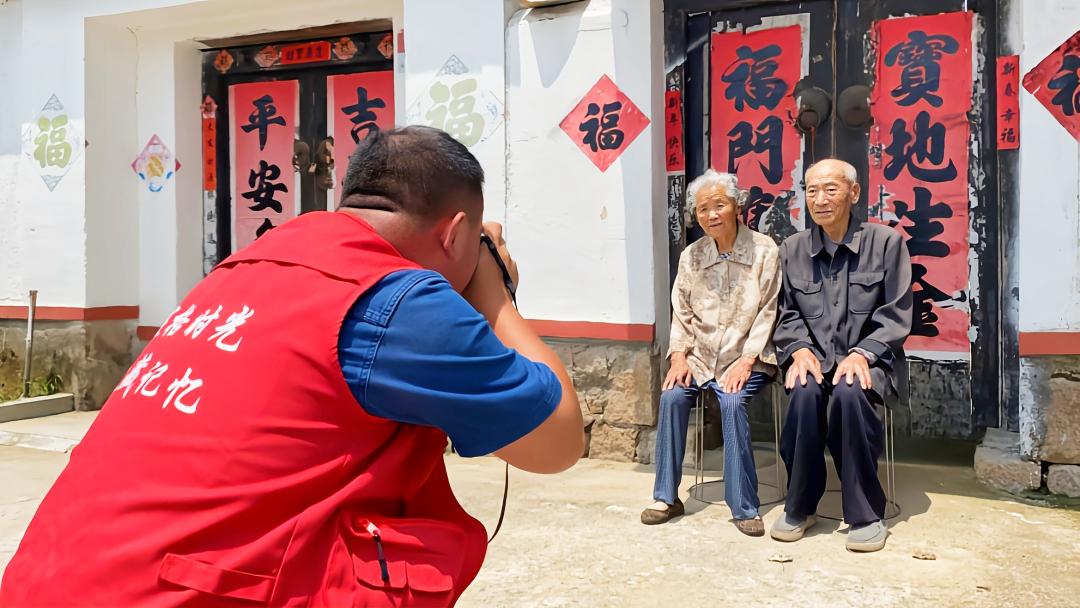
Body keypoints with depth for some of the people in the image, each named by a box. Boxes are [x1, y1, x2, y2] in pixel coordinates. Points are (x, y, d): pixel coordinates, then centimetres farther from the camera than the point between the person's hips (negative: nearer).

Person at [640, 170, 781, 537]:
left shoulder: (764, 250, -4)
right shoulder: (691, 256, 7)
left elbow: (767, 311, -6)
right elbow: (681, 312, 8)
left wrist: (745, 361, -15)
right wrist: (679, 356, -6)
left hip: (746, 357, -3)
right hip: (700, 356, 4)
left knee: (732, 402, -31)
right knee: (672, 396, -22)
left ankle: (744, 507, -18)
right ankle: (667, 497, -9)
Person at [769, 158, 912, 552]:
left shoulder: (886, 242, 3)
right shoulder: (792, 250, 11)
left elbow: (895, 316, -1)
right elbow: (787, 315, 12)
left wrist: (863, 353, -16)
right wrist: (799, 349, -8)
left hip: (868, 360, -2)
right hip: (815, 357, 2)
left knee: (848, 393, -35)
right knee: (806, 391, -32)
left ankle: (867, 515, -20)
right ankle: (799, 508, -14)